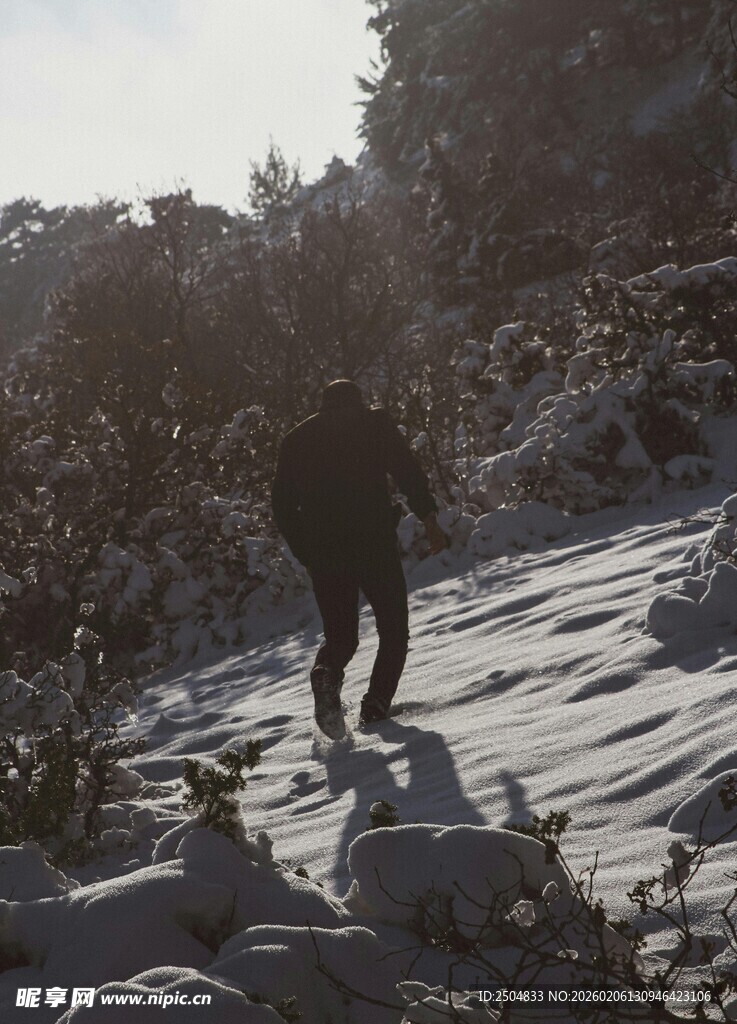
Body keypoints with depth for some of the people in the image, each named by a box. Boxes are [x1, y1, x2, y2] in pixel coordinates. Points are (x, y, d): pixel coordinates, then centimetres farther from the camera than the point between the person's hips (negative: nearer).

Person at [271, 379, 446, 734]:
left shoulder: (296, 439, 16)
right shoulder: (374, 422, 7)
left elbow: (282, 505, 13)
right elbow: (408, 472, -7)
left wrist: (307, 554, 19)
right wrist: (429, 518, -7)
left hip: (323, 552, 3)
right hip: (374, 542, -3)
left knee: (340, 634, 13)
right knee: (393, 629, 12)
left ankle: (327, 672, -20)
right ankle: (376, 704, -4)